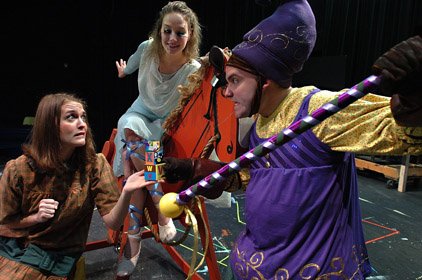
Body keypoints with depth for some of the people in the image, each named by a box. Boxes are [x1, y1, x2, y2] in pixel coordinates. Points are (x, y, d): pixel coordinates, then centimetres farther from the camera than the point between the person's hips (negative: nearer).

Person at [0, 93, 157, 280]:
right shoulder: (19, 169, -13)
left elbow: (112, 222, -19)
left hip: (59, 257, -1)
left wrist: (126, 193, -38)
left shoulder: (95, 164, -14)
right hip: (15, 248, 2)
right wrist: (36, 217, -17)